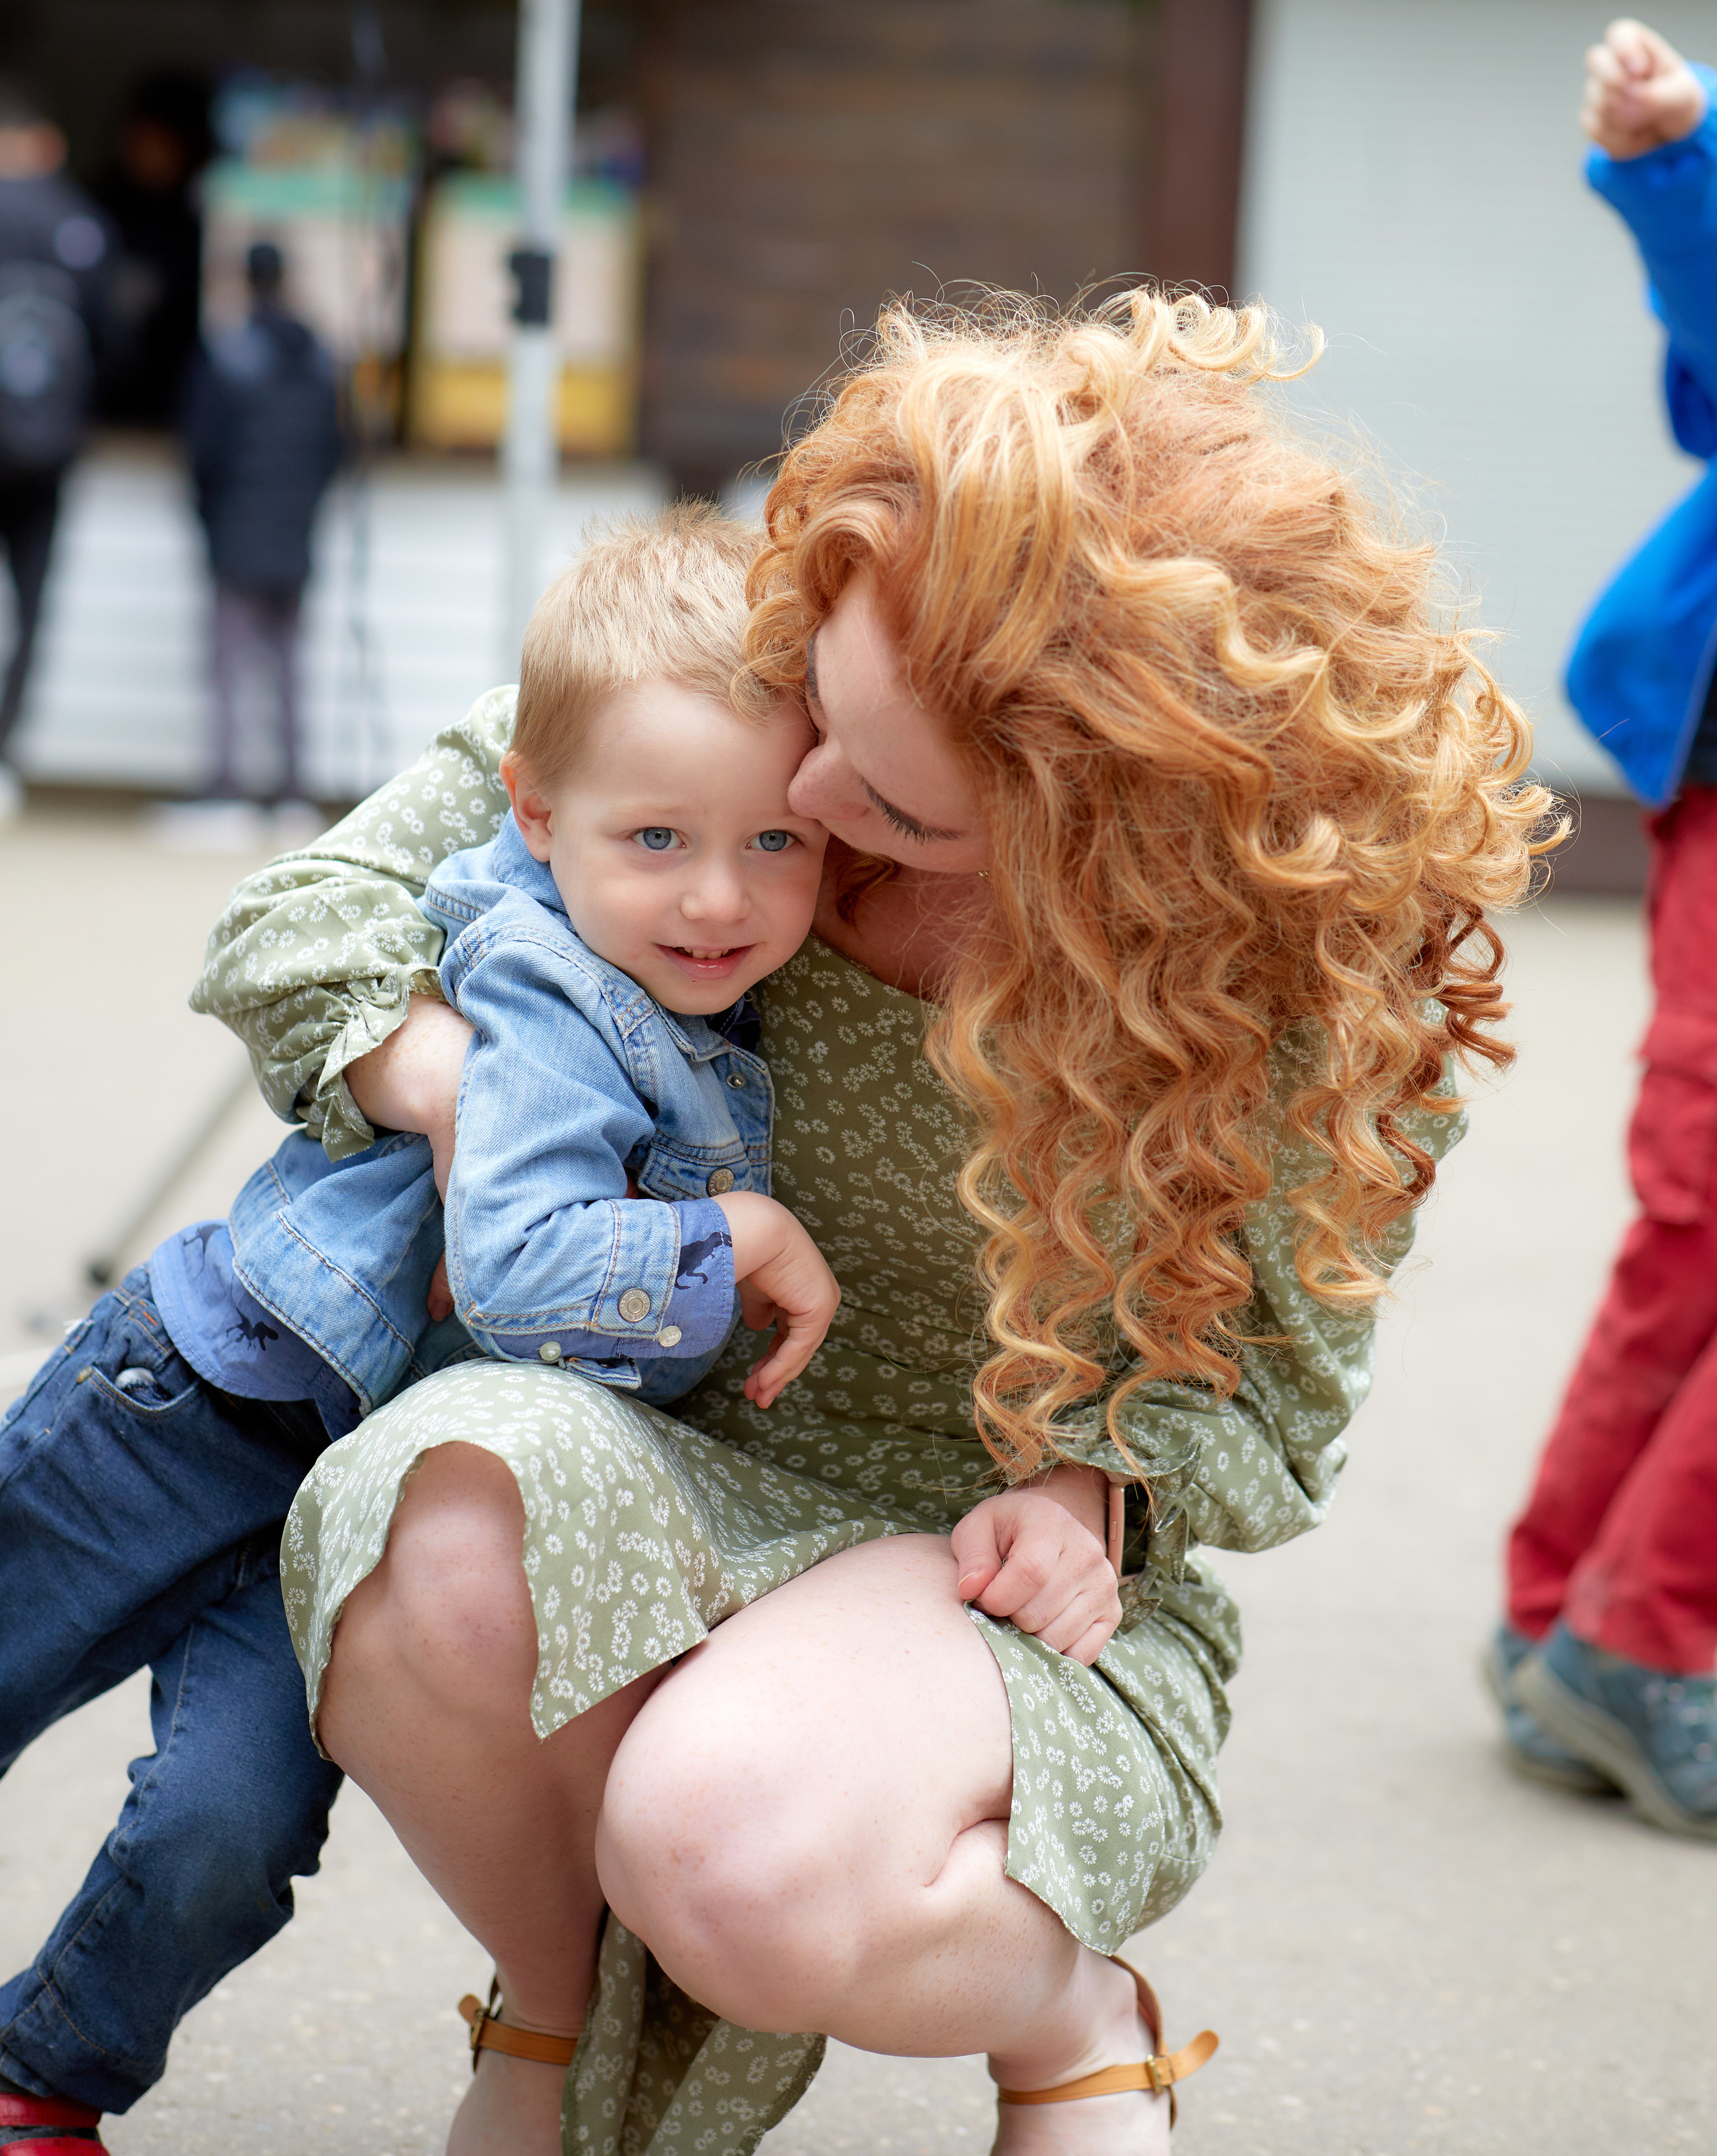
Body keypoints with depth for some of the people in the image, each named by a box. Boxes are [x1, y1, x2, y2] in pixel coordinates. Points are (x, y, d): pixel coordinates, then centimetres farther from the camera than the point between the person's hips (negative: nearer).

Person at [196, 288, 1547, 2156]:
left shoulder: (1328, 981, -17)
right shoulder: (746, 662, -10)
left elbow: (1267, 1381, -2)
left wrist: (1103, 1488, -22)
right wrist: (445, 1074, -19)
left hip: (1022, 1580, -3)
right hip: (706, 1469, 4)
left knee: (739, 1860, -39)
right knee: (440, 1525, -36)